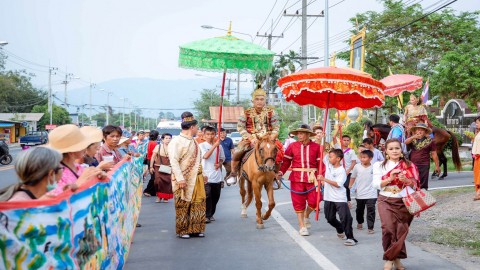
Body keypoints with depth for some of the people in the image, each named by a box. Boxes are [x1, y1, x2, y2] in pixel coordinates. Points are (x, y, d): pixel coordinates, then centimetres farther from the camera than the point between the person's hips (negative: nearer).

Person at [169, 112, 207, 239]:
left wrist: (202, 175, 17)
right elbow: (174, 161, -18)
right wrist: (180, 179, -24)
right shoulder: (176, 141, -11)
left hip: (196, 179, 8)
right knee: (183, 206, 0)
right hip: (183, 180, -8)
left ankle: (196, 229, 18)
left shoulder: (193, 142, 15)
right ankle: (183, 231, 11)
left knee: (199, 204, 8)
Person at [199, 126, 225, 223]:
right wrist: (215, 145, -24)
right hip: (206, 175, -4)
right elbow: (206, 156, -20)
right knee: (207, 196, -9)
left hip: (217, 176, 4)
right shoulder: (201, 145, -4)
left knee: (216, 196, 10)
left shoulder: (219, 146, 7)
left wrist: (219, 164, -3)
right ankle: (206, 216, -2)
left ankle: (211, 214, 25)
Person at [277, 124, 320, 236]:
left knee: (313, 201, -3)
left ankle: (306, 216, 30)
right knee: (298, 202, 5)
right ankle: (302, 226, 18)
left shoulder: (316, 147, 0)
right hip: (297, 178, 0)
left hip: (312, 177, 0)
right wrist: (281, 172, -10)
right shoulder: (292, 146, 1)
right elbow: (286, 161, 3)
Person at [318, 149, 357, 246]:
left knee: (346, 217, -16)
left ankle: (350, 238, -11)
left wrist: (324, 179, -26)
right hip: (328, 198, 7)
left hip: (340, 199, -7)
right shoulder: (328, 164, 3)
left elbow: (338, 184, -25)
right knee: (330, 218, 17)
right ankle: (340, 231, 41)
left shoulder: (342, 171, -17)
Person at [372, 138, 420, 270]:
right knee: (389, 228, -14)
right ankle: (391, 258, 2)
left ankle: (393, 257, 15)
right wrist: (390, 179, -20)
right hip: (386, 201, -1)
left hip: (403, 202, 1)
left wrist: (405, 180, -19)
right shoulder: (380, 165, 2)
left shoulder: (408, 165, 4)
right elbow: (376, 184, -6)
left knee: (401, 230, -1)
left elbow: (414, 184, 1)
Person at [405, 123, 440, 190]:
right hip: (412, 164, 3)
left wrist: (437, 166, 1)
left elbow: (434, 154, 1)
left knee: (423, 185, 1)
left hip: (424, 165, -3)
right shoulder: (412, 139, 8)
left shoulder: (429, 141, -1)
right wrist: (413, 137, -32)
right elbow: (405, 142, -14)